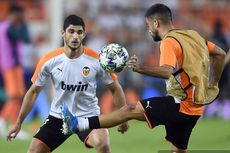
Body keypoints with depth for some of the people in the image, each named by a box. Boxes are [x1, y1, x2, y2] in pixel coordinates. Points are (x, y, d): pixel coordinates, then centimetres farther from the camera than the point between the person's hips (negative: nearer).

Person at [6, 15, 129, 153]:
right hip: (58, 116, 2)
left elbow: (115, 89, -1)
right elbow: (34, 91, 1)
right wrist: (18, 123, 2)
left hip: (88, 116, -2)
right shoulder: (49, 61, -11)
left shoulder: (97, 60, -14)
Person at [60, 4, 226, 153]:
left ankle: (79, 124, -12)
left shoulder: (169, 42, -14)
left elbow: (167, 72, -31)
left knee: (130, 110, -9)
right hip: (195, 108, 8)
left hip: (180, 104, -8)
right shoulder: (192, 35, 13)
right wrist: (212, 85, 23)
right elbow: (220, 54, 20)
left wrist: (141, 68, -32)